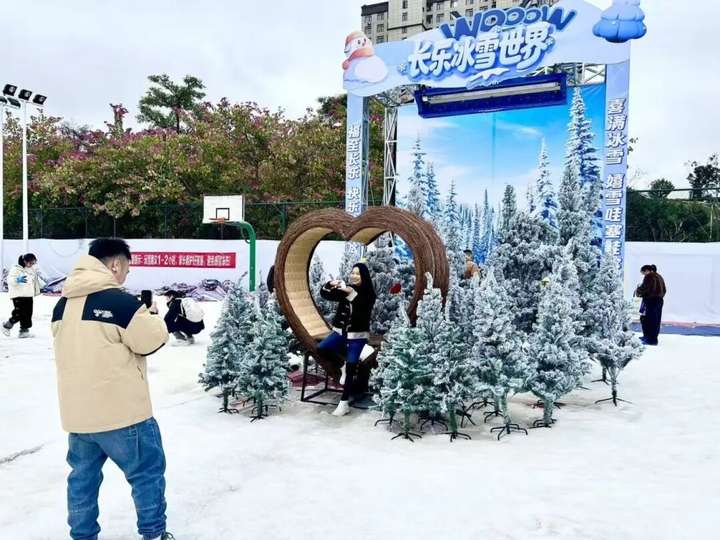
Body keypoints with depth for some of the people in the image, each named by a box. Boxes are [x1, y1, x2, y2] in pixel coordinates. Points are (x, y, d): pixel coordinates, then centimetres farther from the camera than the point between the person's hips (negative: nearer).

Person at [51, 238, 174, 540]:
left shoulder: (63, 304, 6)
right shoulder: (122, 302, -19)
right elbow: (150, 342, -11)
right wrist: (154, 318, 8)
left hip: (76, 411, 7)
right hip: (121, 410, -7)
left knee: (83, 476, 19)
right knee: (147, 471, 11)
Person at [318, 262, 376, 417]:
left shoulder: (369, 294, -7)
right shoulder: (345, 289, 4)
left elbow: (363, 309, -25)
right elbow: (325, 294, 2)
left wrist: (352, 294, -33)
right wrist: (330, 285, -17)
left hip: (357, 336, -4)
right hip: (340, 332, 4)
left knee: (350, 368, -7)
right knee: (320, 349, -16)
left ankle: (344, 403, 5)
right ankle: (345, 362, 10)